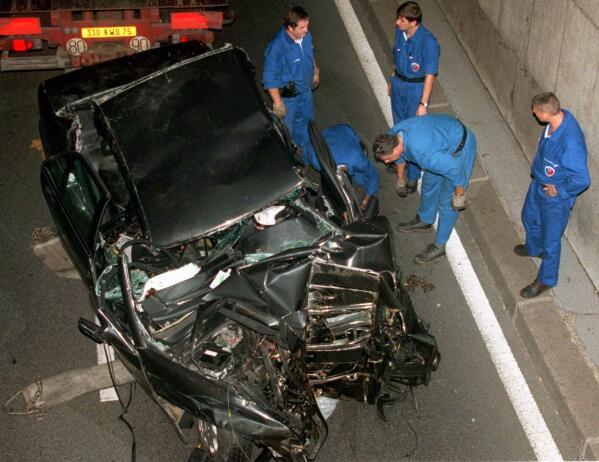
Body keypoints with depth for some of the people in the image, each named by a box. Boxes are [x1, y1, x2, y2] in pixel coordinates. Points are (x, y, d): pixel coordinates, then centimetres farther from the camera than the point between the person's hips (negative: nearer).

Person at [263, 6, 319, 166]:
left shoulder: (306, 36, -16)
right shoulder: (277, 48, -36)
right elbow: (270, 79, -26)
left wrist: (315, 72, 21)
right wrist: (278, 103, -20)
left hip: (305, 90, 7)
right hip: (287, 96, -7)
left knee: (304, 122, 28)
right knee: (285, 130, 15)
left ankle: (307, 156, 53)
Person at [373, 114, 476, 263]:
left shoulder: (422, 153, -42)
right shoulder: (393, 135, -16)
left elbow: (454, 169, -31)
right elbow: (400, 157, 9)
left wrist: (459, 195, -15)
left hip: (460, 146, -8)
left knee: (446, 200, 1)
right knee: (429, 183, 23)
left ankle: (439, 246, 15)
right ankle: (424, 220, 48)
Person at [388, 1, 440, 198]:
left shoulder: (428, 42, -28)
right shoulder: (400, 32, -8)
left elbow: (430, 75, -23)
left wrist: (423, 104, -22)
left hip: (416, 89, -6)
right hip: (398, 84, 6)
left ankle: (412, 176, 20)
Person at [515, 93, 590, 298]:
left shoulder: (570, 143, -42)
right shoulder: (559, 116, -16)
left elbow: (582, 180, -34)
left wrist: (559, 191, -19)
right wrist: (537, 167, 10)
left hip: (555, 197, -8)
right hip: (539, 183, 8)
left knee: (550, 239, 14)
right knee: (529, 217, 32)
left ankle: (546, 280, 37)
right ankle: (534, 248, 62)